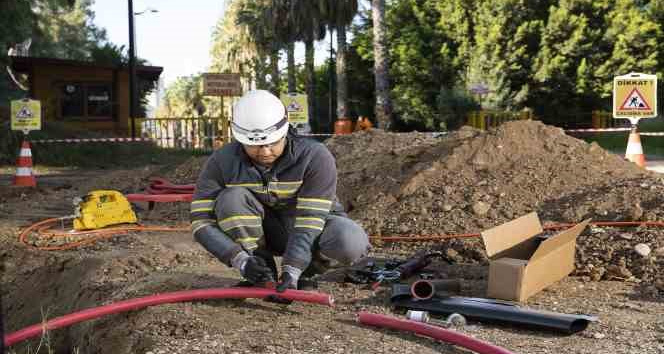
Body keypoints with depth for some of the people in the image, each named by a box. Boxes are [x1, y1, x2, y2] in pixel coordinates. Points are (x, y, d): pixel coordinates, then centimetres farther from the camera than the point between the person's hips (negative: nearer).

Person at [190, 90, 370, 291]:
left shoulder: (315, 157, -25)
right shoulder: (222, 162, -18)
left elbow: (310, 221, -29)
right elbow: (201, 221, -21)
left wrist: (291, 271, -40)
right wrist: (241, 260, -34)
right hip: (261, 231, 2)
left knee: (351, 242, -33)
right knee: (231, 199, -29)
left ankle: (303, 274, -3)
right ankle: (263, 276, -14)